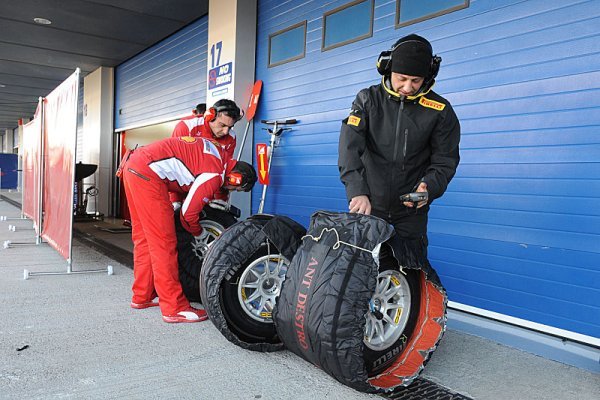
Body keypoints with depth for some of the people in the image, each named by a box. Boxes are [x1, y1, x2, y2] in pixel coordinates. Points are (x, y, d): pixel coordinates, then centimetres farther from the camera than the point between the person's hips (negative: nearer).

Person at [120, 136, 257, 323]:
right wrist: (198, 232, 12)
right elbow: (189, 212, -10)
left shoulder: (217, 154, 12)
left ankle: (142, 296, 29)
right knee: (164, 242, -7)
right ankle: (174, 308, -1)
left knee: (143, 237, 17)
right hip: (147, 173, -10)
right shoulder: (215, 174, -14)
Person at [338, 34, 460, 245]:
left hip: (410, 213, 0)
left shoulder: (440, 110, -3)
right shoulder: (368, 99, -4)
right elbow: (350, 146, -16)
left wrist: (429, 188, -23)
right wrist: (357, 192, -31)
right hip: (368, 206, 0)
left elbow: (445, 161, -1)